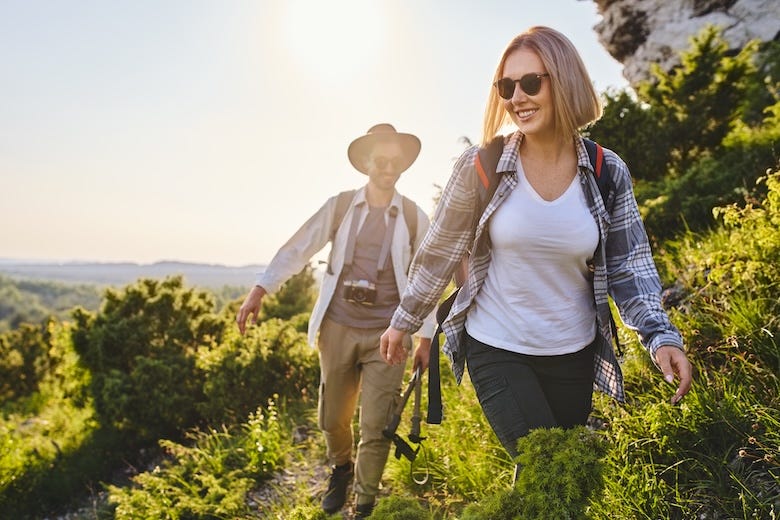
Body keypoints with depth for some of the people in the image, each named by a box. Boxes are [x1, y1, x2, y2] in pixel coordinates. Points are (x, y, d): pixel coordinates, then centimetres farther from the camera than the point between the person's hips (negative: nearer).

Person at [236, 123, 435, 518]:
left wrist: (426, 336, 2)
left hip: (386, 334, -1)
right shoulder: (339, 206, 2)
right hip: (338, 328, 1)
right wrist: (260, 289, -10)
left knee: (376, 426, 0)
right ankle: (340, 470, 46)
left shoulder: (414, 217, 1)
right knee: (333, 419, 14)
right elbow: (298, 249, -1)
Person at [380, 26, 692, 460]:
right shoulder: (482, 166, -11)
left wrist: (661, 336, -15)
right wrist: (404, 322, 5)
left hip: (574, 355, 3)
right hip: (496, 351, -2)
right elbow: (439, 251, -3)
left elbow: (630, 265, -1)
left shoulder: (609, 172, -5)